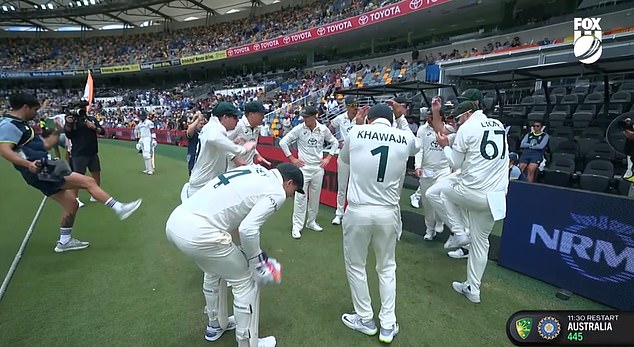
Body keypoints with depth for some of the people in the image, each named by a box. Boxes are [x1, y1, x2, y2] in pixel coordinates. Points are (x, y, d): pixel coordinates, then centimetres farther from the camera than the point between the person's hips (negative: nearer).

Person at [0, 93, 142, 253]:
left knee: (71, 204, 13)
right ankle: (119, 209, -12)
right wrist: (28, 164, -35)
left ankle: (64, 241, 24)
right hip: (41, 171, -10)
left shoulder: (20, 124, 21)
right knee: (89, 182, -13)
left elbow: (43, 146, 25)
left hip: (43, 172, 10)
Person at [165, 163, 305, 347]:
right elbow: (248, 229, -16)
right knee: (246, 281, 12)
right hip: (198, 233, -9)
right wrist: (257, 262, 2)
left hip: (175, 221, 9)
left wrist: (256, 253, 23)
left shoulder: (255, 171, 20)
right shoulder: (277, 192, -3)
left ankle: (215, 325, 50)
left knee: (215, 272, 32)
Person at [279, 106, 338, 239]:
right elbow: (283, 142, -3)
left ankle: (311, 222, 27)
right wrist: (292, 159, -5)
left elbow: (335, 142, 13)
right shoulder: (299, 129, -8)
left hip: (318, 168, 3)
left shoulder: (323, 129, -1)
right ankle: (297, 226, 2)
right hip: (303, 167, -3)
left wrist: (328, 158, 5)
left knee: (315, 197, 11)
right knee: (300, 197, -6)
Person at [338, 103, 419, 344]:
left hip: (358, 212, -2)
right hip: (388, 213, 2)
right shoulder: (405, 137, 0)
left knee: (355, 266, 18)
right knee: (387, 267, 21)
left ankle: (365, 320, 30)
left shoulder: (356, 132, -4)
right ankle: (388, 325, 25)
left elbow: (344, 159, 17)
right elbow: (416, 147, 25)